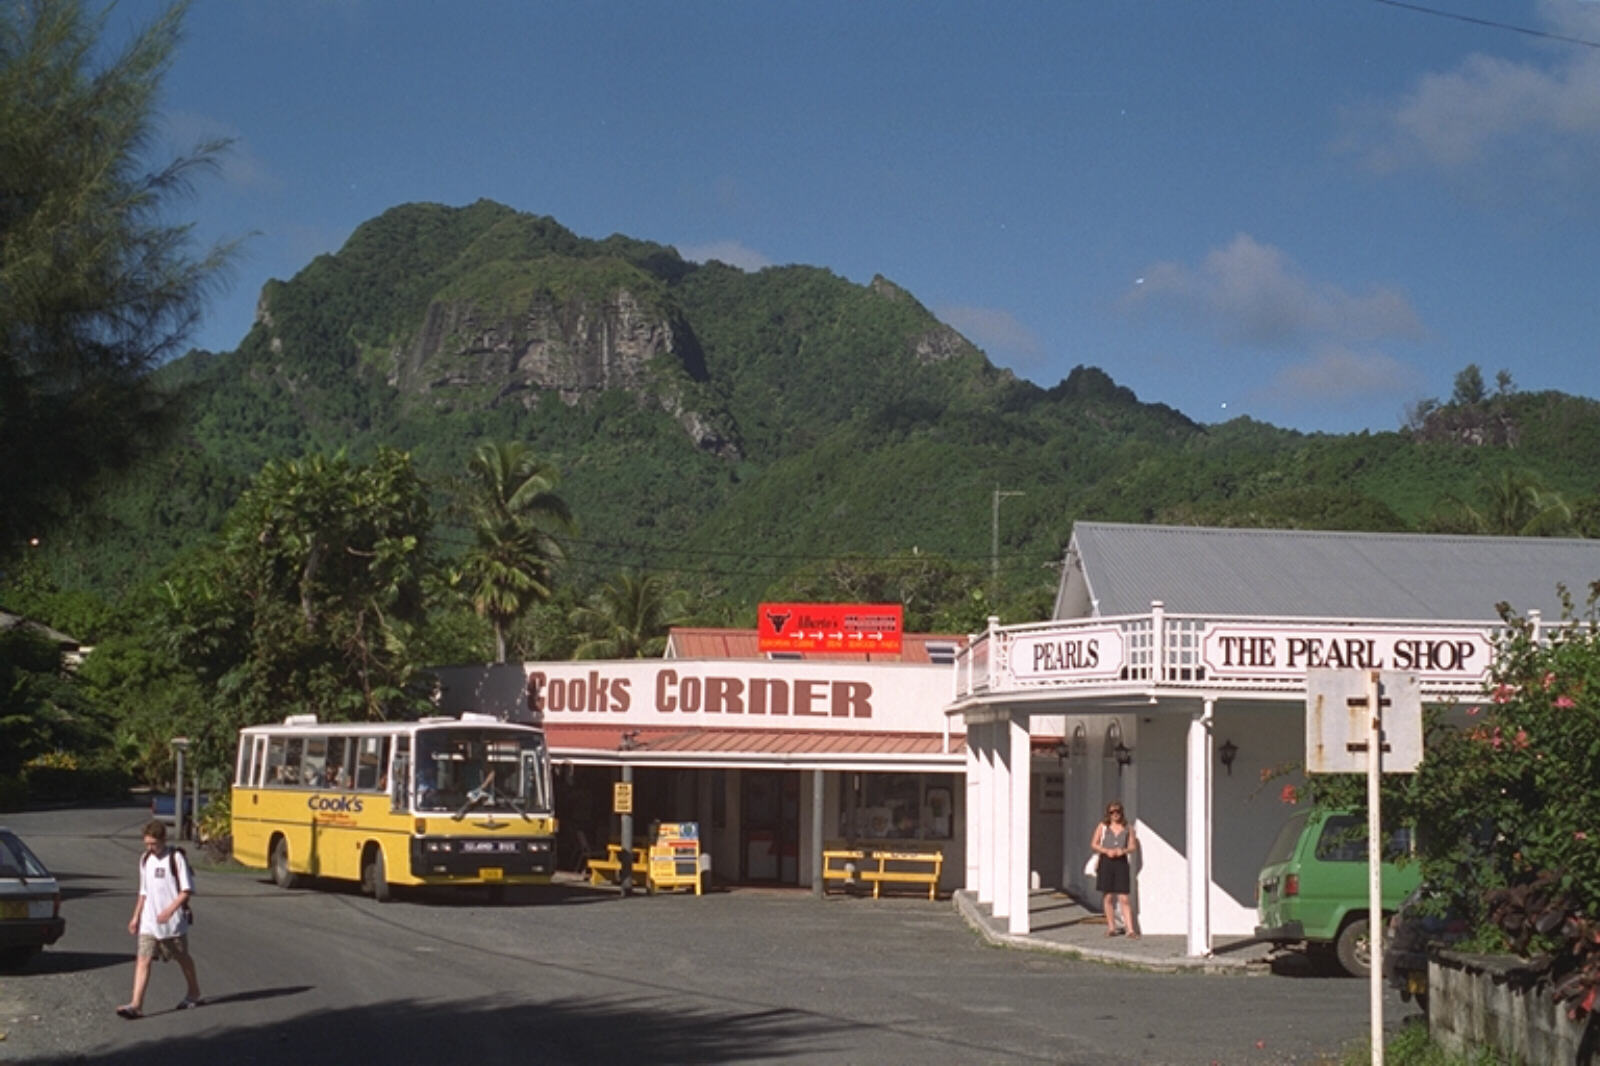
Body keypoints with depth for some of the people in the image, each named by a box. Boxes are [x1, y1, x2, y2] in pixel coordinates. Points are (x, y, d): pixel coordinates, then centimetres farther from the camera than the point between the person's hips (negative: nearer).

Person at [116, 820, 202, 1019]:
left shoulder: (176, 858, -9)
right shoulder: (145, 860, 9)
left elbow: (186, 890, -12)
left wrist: (170, 909, -23)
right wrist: (136, 916, 15)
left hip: (173, 922, -4)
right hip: (149, 922, 4)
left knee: (182, 958, 12)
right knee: (143, 959, -8)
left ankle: (194, 993, 34)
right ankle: (136, 1004, -15)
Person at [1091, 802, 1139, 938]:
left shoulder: (1128, 828, 8)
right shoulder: (1102, 827, 7)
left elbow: (1133, 846, 9)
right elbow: (1094, 844, 6)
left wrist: (1123, 850, -12)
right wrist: (1107, 851, -10)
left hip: (1121, 862, -1)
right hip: (1106, 862, 1)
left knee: (1124, 898, -6)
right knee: (1108, 897, 3)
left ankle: (1130, 929, -7)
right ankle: (1111, 927, 12)